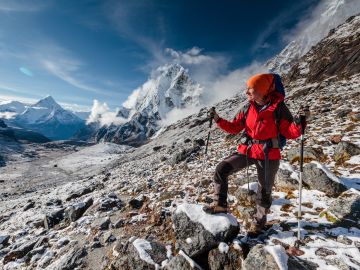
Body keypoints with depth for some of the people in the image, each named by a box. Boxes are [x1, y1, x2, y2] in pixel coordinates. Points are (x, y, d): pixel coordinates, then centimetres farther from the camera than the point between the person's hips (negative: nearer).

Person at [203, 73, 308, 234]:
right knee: (221, 169, -11)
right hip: (247, 150, 4)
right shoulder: (248, 108, 3)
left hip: (268, 155, -3)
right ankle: (220, 204, 7)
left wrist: (297, 126, -27)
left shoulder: (278, 107, -9)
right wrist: (218, 120, -4)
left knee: (264, 190, 11)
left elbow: (289, 133, -5)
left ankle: (260, 219, 37)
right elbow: (234, 128, 6)